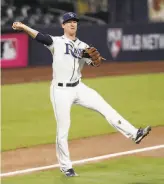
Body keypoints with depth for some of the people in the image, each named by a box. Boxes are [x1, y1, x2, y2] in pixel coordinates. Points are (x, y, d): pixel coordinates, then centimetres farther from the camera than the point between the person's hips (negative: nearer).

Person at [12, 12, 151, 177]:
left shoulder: (83, 46, 9)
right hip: (61, 91, -4)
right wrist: (23, 27, -41)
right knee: (63, 130, 1)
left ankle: (134, 134, -2)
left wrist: (95, 58, -24)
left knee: (106, 108, -4)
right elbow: (41, 37, -23)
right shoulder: (57, 42, -6)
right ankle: (65, 166, 13)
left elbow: (95, 63, 1)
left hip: (79, 88, 4)